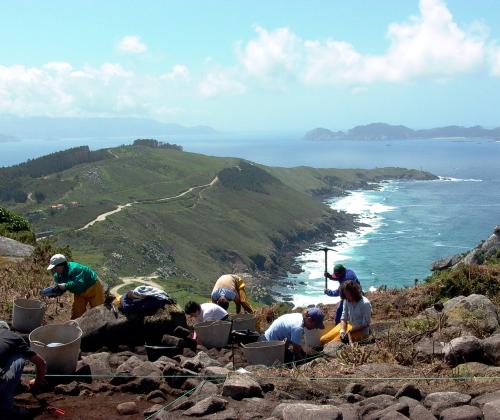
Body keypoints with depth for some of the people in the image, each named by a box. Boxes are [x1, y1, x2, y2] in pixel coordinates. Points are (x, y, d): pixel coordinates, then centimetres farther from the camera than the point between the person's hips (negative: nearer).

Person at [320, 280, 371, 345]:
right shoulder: (347, 300, -6)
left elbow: (365, 324, -17)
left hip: (360, 330, -7)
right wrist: (342, 330, -20)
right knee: (323, 340, -2)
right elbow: (343, 318, -2)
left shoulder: (365, 303, -22)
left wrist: (350, 332, -17)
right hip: (349, 325, 7)